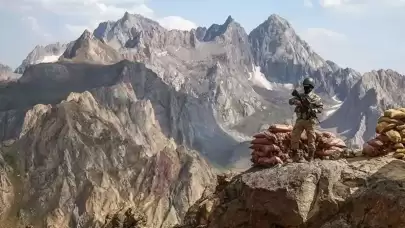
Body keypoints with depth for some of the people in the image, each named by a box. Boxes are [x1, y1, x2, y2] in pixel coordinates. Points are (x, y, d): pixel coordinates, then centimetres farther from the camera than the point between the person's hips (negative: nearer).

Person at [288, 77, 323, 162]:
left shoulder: (315, 98, 1)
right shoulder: (300, 96, 10)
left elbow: (321, 107, 0)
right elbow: (290, 101, 3)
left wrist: (313, 110, -18)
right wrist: (296, 101, -19)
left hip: (310, 121, -3)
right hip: (300, 120, 3)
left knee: (311, 139, 2)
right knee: (294, 137, -3)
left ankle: (310, 157, 12)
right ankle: (296, 156, 6)